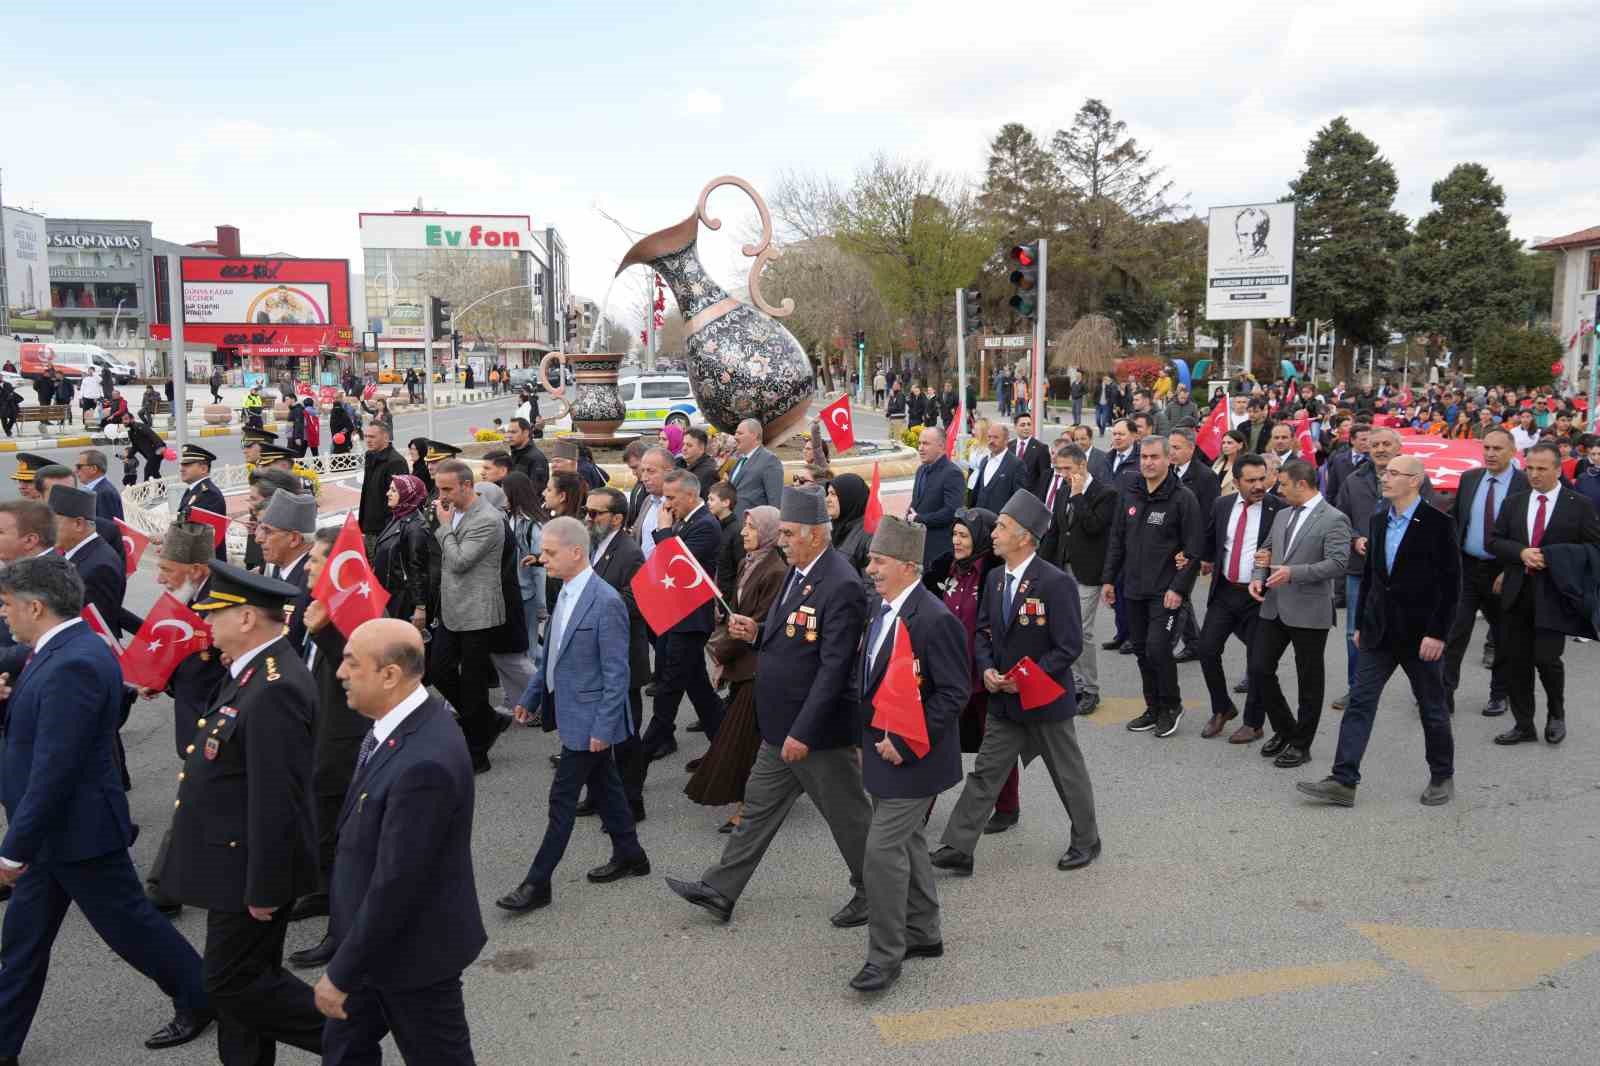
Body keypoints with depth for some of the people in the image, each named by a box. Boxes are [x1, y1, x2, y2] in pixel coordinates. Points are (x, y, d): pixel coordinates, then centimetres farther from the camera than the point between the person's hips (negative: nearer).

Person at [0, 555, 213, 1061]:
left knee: (129, 923, 8)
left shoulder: (72, 665, -27)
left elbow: (53, 771, -27)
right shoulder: (68, 648, 4)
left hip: (77, 830, -9)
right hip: (53, 829, 9)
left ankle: (199, 998, 27)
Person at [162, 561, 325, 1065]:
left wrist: (263, 889, -22)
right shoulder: (257, 671, 6)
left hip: (251, 868, -10)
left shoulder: (275, 690, -27)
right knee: (242, 977, 20)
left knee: (234, 982, 1)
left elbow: (276, 801, -27)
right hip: (238, 860, 10)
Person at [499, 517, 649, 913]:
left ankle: (537, 884, 5)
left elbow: (616, 673, -20)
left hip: (588, 718, -9)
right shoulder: (565, 594, 5)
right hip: (570, 712, 9)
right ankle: (629, 855, 35)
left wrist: (603, 727, -20)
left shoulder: (606, 602, -22)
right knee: (603, 787, 20)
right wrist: (531, 697, 16)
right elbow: (552, 655, 16)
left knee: (562, 797, -3)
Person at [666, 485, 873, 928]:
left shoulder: (841, 586, -23)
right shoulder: (798, 572, 7)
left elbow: (834, 667, -25)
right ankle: (719, 891, 27)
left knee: (847, 815, 9)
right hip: (782, 725, 9)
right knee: (759, 807, 17)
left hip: (818, 730, -9)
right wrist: (756, 632, -1)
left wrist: (803, 732, -25)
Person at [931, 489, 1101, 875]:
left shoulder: (1056, 583, -19)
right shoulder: (995, 578, 3)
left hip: (1046, 699, -6)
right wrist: (987, 669, -6)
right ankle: (957, 849, 10)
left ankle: (1086, 841, 32)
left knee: (1068, 774, 12)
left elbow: (1069, 647, -18)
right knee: (985, 773, 6)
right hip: (1004, 700, 6)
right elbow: (984, 631, 12)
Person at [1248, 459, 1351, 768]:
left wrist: (1293, 573, -25)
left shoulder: (1334, 519, -10)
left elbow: (1338, 563, -17)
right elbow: (1267, 550, 20)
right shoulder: (1282, 515, 13)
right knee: (1259, 669, 6)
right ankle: (1285, 729, 25)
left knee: (1309, 681, 6)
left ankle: (1301, 745, 19)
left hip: (1309, 611, -7)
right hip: (1274, 607, 7)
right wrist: (1258, 577, 0)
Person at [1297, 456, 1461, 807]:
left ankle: (1442, 777, 28)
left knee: (1433, 710, 10)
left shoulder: (1437, 523, -11)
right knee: (1360, 703, 0)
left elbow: (1451, 583, -13)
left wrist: (1437, 633, -17)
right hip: (1380, 633, 5)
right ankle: (1343, 781, -1)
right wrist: (1360, 623, 13)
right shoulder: (1377, 521, 8)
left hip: (1420, 634, -5)